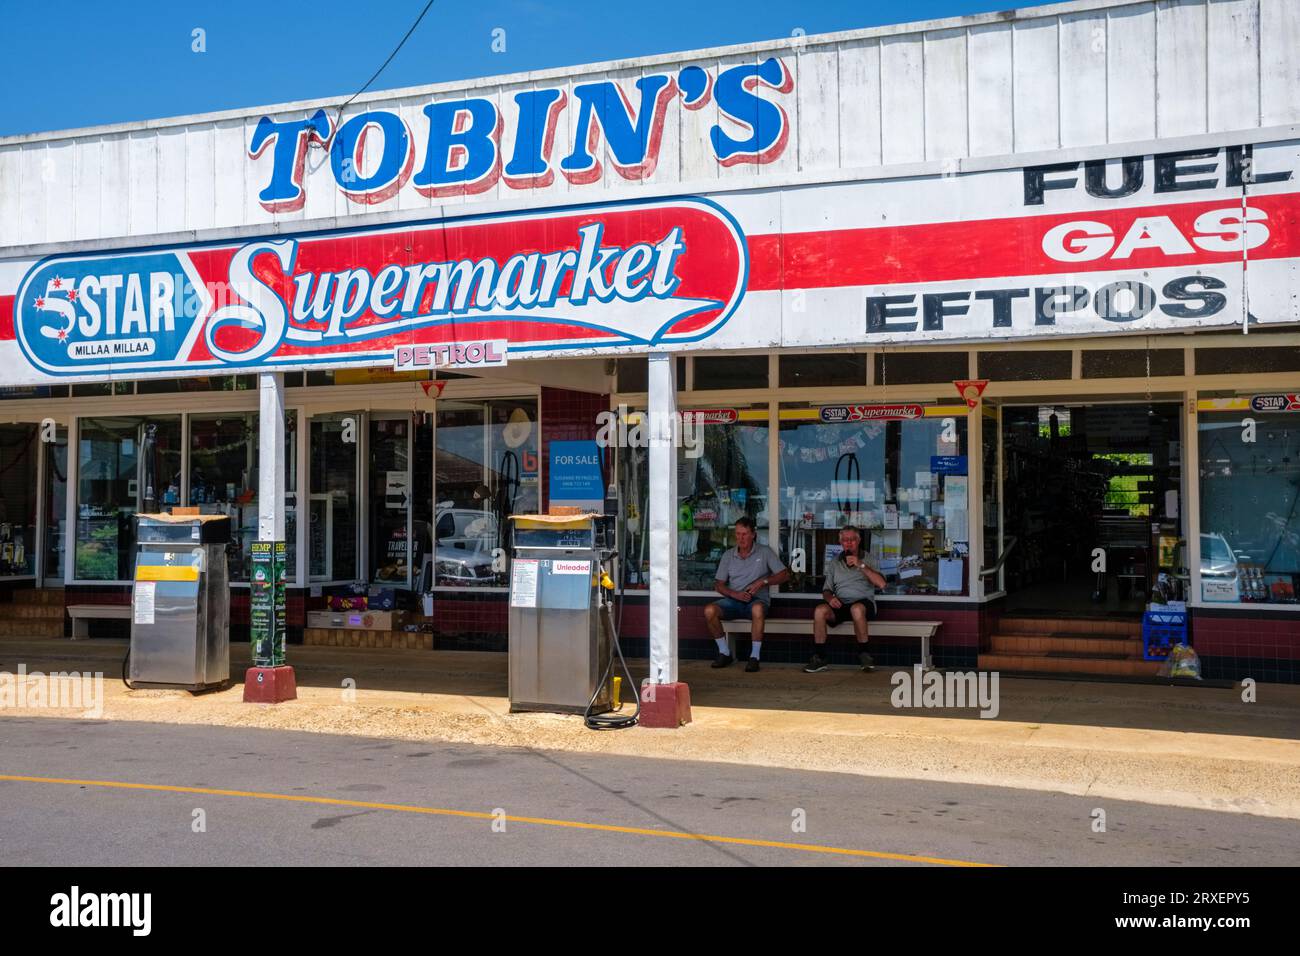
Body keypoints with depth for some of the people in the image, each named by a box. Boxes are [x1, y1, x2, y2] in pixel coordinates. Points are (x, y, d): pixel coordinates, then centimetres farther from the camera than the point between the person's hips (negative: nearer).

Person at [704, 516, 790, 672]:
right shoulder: (729, 555, 12)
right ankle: (724, 653, -10)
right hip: (733, 600, 3)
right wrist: (735, 594, -10)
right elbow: (718, 584, 9)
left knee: (758, 609, -41)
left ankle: (754, 656, -32)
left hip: (757, 599, -3)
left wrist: (763, 581, -14)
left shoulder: (765, 552, 5)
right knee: (709, 611, -27)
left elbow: (785, 575, 1)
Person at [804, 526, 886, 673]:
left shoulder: (868, 559, 12)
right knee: (820, 610, -29)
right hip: (840, 604, 3)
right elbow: (826, 589, 17)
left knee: (856, 609, -39)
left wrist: (861, 565, -10)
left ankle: (863, 654, -24)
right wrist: (830, 598, -7)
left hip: (863, 602, -3)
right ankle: (818, 658, -23)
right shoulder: (835, 563, 20)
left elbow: (881, 583, -3)